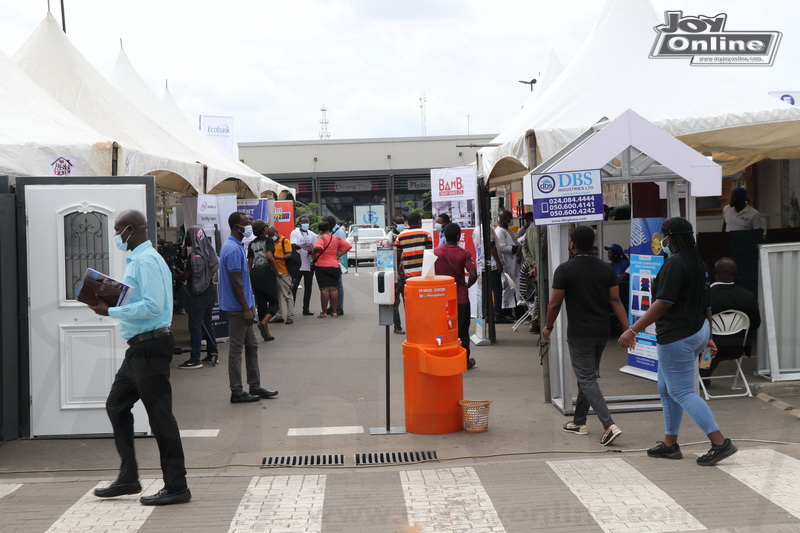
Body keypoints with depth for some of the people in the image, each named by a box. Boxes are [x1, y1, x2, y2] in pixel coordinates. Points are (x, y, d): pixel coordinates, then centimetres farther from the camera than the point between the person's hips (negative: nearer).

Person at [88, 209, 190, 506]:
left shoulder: (146, 261, -17)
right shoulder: (137, 259, 15)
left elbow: (152, 306, -25)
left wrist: (110, 312, -20)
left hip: (150, 346, -11)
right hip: (140, 346, 11)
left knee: (159, 415, -5)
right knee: (116, 406, 17)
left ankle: (176, 487, 4)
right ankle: (128, 478, 25)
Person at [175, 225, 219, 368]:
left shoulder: (195, 255, -17)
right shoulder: (207, 252, 9)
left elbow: (187, 274, -18)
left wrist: (172, 276, -4)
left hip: (199, 295, -9)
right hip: (210, 291, 9)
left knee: (195, 325, -6)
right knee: (206, 322, 18)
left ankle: (195, 359, -6)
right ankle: (212, 353, 22)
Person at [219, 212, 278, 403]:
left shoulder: (237, 246, 13)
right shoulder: (233, 249, -19)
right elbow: (236, 282, -22)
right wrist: (246, 308, -20)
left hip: (242, 307, 10)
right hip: (237, 307, -10)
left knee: (251, 346, 15)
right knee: (236, 349, -3)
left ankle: (255, 386, 22)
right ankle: (237, 392, 4)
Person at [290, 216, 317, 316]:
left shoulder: (312, 234, 15)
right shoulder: (295, 233, 1)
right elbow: (293, 245, -13)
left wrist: (312, 251, -9)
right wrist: (303, 246, -31)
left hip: (309, 265, 5)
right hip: (297, 265, -5)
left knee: (308, 287, 6)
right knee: (294, 286, -7)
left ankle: (306, 309, 12)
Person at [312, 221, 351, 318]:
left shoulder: (321, 238, -9)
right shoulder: (336, 238, 8)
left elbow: (318, 247, -28)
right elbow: (348, 246, 6)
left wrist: (313, 254, -10)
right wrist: (338, 255, 6)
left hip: (321, 266, -5)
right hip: (334, 266, 5)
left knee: (324, 289, -4)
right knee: (333, 289, 8)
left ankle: (324, 313, -2)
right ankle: (335, 312, 7)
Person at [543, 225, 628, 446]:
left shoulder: (565, 269, -11)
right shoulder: (606, 269, 4)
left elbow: (555, 303, -9)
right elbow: (615, 301, 0)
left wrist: (548, 327, 6)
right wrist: (628, 329, 0)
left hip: (579, 334, -6)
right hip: (601, 333, 6)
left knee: (587, 380, -4)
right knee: (587, 376, 18)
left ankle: (609, 425, -17)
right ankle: (579, 422, 27)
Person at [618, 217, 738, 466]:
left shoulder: (674, 263, -17)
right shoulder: (698, 263, 11)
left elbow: (663, 303, -22)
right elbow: (706, 305, 16)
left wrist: (633, 330, -22)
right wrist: (707, 337, 25)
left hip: (677, 336, -10)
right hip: (697, 332, 10)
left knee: (682, 392, -5)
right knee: (666, 389, 17)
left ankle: (720, 443, -8)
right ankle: (670, 443, 23)